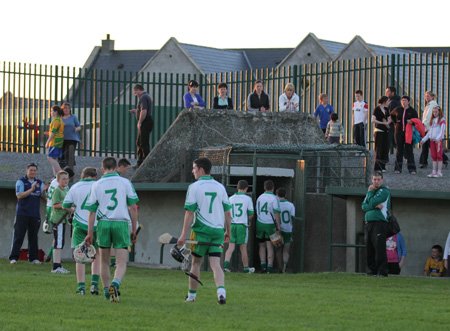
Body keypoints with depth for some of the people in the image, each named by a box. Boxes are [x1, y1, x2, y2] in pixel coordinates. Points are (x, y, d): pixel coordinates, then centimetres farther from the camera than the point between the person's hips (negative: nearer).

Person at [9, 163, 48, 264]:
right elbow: (19, 196, -12)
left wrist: (44, 191, -14)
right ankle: (13, 258, -6)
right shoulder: (21, 181, 0)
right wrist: (31, 189, -22)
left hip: (35, 214, 4)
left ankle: (33, 258, 9)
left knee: (33, 236, 5)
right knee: (18, 236, -6)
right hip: (22, 214, -4)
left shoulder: (39, 182, 14)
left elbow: (44, 197, 8)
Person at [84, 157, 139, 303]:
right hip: (121, 224, -1)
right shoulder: (125, 183, 3)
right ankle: (115, 284, -28)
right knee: (121, 263, -2)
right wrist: (134, 229, 9)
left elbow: (91, 211, 4)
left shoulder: (96, 185, 5)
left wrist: (90, 234, 9)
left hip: (103, 224, 1)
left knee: (104, 262, 16)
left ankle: (107, 291, 19)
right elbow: (133, 208, 2)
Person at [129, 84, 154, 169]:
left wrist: (139, 123, -20)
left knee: (144, 144, -8)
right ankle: (140, 163, 22)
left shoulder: (143, 97, -15)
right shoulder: (147, 96, 18)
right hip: (148, 121, 11)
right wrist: (136, 111, 21)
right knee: (139, 143, 17)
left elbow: (144, 111, -26)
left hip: (145, 123, -11)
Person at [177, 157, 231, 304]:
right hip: (217, 231, 3)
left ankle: (191, 295, 20)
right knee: (216, 265, -2)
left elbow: (190, 212, -9)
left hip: (201, 230, -3)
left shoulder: (194, 187, -5)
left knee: (196, 263, 12)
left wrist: (184, 235, -7)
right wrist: (228, 232, 20)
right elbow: (227, 212, 10)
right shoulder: (220, 187, 8)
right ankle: (221, 291, -24)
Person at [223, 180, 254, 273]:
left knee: (231, 247, 3)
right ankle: (246, 268, 14)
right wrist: (248, 220, 17)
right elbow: (251, 214, -3)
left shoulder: (231, 199, 6)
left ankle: (226, 264, -15)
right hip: (242, 225, -3)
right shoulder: (247, 199, -3)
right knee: (243, 248, 5)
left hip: (232, 224, 3)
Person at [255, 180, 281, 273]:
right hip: (270, 224, -4)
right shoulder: (274, 198, -6)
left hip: (260, 223, 4)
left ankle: (263, 264, 1)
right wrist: (278, 225, -11)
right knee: (270, 247, -3)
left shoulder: (260, 198, 11)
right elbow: (276, 212, -13)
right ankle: (270, 267, -9)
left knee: (262, 246, 14)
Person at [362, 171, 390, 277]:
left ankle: (382, 271, -14)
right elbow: (364, 206, 8)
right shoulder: (371, 191, 19)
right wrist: (375, 206, -10)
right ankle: (373, 270, 13)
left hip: (380, 222, -7)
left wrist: (370, 192, 2)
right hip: (369, 222, 7)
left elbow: (372, 202, -14)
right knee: (370, 248, 6)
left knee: (379, 247, -14)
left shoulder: (384, 191, -4)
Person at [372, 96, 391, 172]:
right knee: (379, 149, -6)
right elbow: (373, 120, -17)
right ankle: (377, 167, -2)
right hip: (379, 131, -7)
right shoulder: (377, 109, -8)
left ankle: (382, 167, 10)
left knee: (385, 148, 4)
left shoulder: (386, 110, 12)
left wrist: (387, 122, -2)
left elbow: (389, 119, 21)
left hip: (386, 131, 7)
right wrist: (383, 123, -14)